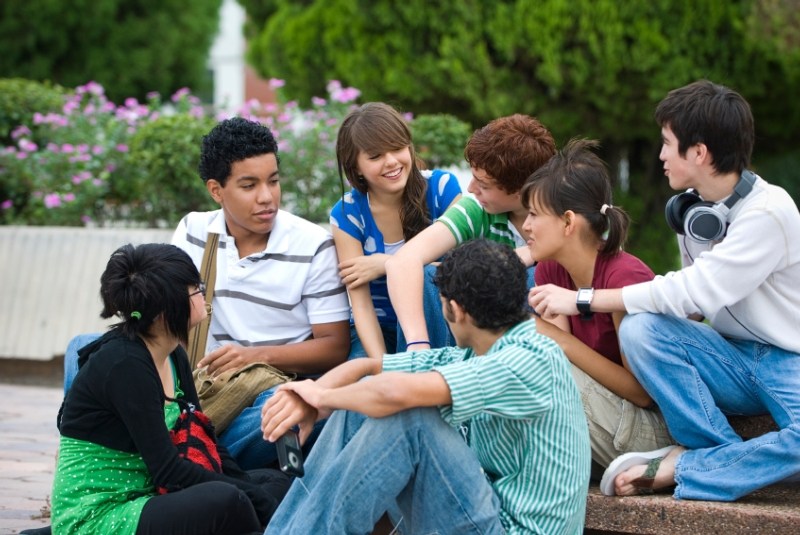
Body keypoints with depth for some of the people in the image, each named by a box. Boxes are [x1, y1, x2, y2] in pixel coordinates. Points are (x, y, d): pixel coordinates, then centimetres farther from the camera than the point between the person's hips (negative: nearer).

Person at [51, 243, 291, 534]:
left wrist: (249, 489, -4)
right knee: (224, 500, -29)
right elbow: (167, 471, -22)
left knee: (276, 482, 5)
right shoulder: (124, 365, -20)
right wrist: (258, 499, -17)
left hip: (144, 499, 9)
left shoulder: (173, 357, 6)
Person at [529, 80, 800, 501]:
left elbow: (692, 292, -24)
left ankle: (681, 468, -22)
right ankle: (728, 454, -17)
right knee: (639, 328, -23)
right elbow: (694, 300, 9)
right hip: (733, 357, 6)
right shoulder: (690, 208, 4)